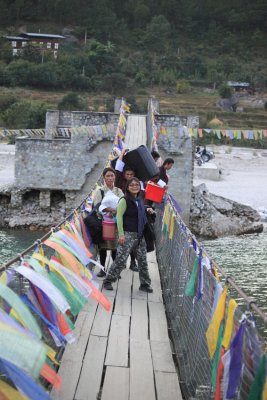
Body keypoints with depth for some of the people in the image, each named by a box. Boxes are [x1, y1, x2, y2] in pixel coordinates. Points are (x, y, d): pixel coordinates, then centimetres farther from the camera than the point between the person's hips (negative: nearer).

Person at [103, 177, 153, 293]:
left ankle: (145, 283, 21)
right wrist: (121, 234, -19)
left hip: (140, 234, 7)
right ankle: (108, 281, 5)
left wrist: (147, 211, 8)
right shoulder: (124, 200, -9)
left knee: (143, 260, 10)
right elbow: (119, 217, -14)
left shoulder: (140, 200, 12)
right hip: (128, 234, -7)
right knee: (121, 259, -8)